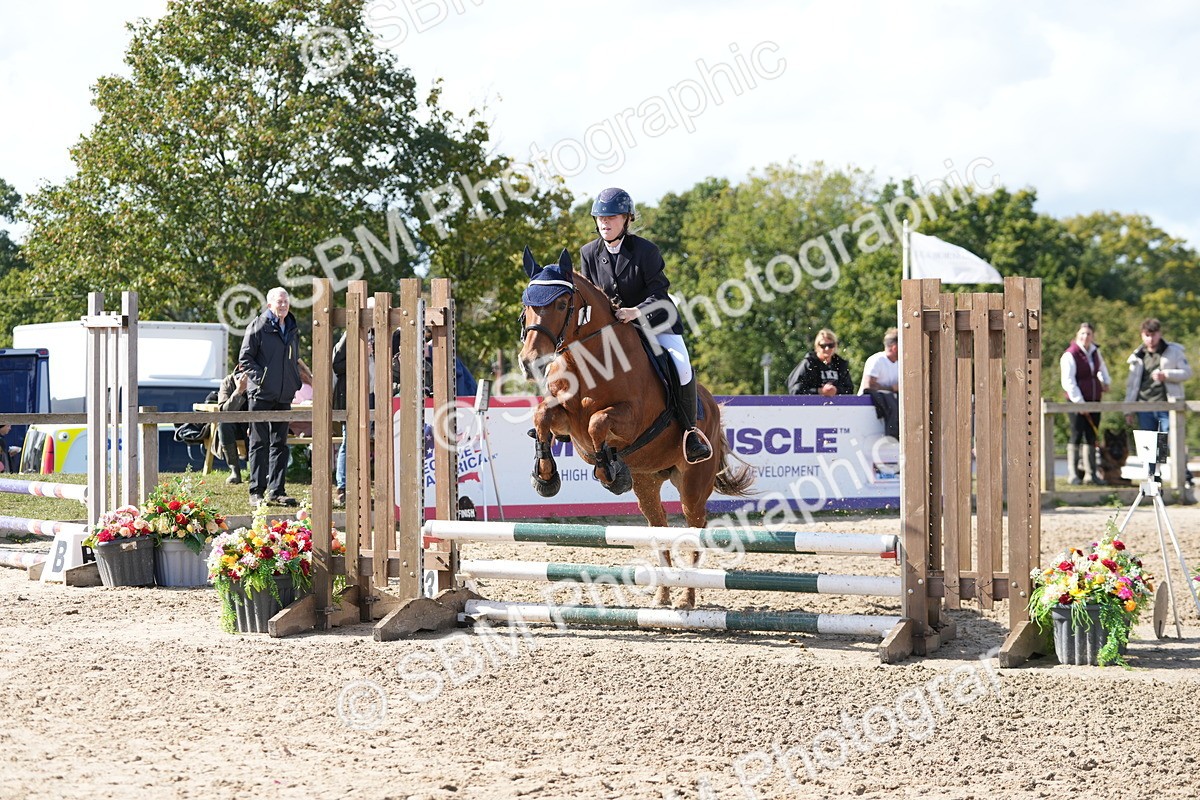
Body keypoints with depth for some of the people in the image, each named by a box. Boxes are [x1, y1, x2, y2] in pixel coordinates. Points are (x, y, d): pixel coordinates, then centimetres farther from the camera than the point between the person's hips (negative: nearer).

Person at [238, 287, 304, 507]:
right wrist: (261, 378, -16)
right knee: (260, 443, -3)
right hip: (262, 395, -6)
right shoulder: (258, 326, -4)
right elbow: (245, 358, -7)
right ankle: (256, 492, -1)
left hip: (284, 396, 6)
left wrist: (295, 382, 12)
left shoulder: (292, 330, 15)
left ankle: (276, 491, 11)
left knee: (280, 444, 7)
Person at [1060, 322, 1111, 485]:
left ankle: (1091, 473, 12)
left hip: (1094, 401, 7)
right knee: (1077, 436, -9)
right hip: (1076, 403, -7)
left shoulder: (1095, 352, 10)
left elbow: (1101, 366, 35)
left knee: (1091, 437, 8)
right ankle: (1073, 473, -5)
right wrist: (1079, 402, -19)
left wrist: (1106, 381, 21)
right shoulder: (1070, 355, -12)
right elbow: (1068, 382, -16)